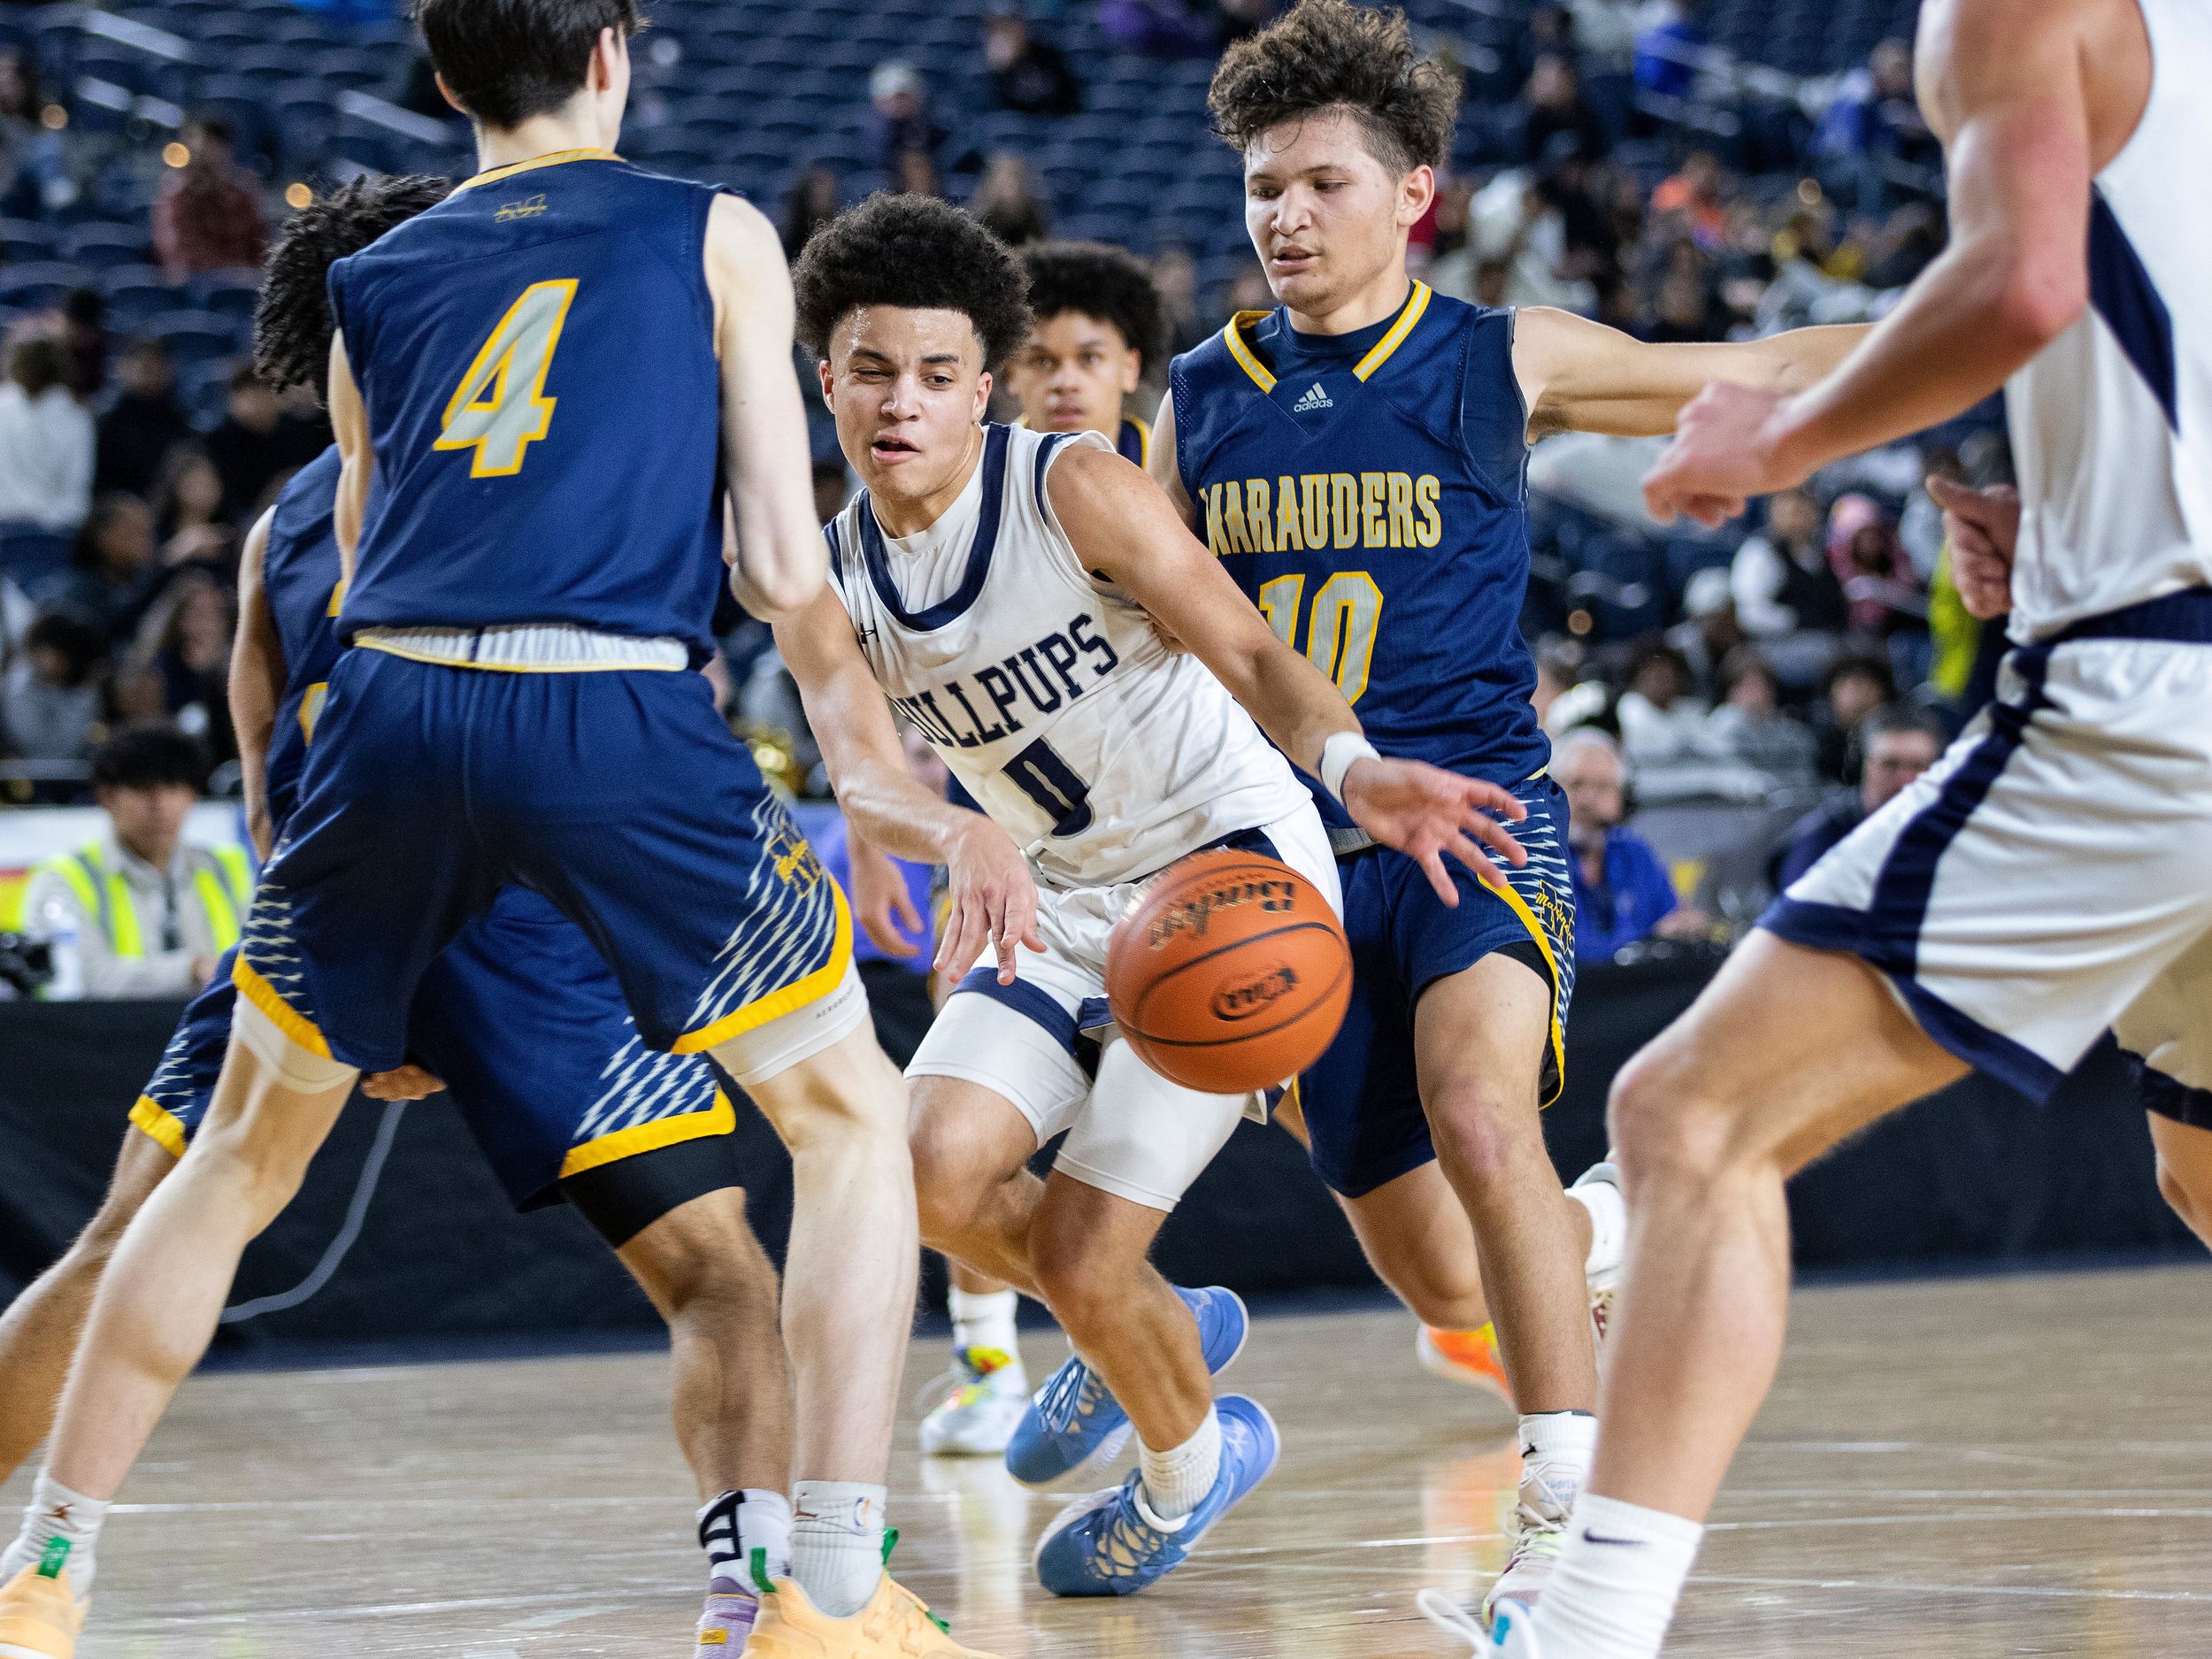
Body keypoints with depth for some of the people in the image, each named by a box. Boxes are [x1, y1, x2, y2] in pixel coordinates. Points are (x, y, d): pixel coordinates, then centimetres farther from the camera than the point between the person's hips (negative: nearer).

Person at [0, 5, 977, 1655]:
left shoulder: (374, 284, 23)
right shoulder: (716, 237, 14)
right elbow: (785, 576, 7)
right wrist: (781, 567, 31)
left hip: (392, 710, 3)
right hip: (620, 715, -3)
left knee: (249, 1146, 22)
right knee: (852, 1121, 13)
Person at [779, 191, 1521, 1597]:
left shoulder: (1076, 489, -17)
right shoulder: (826, 590, -4)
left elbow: (1251, 656, -17)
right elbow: (867, 783, -20)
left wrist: (1354, 767, -38)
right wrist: (964, 838, -44)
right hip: (1063, 901, 5)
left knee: (1082, 1260, -12)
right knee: (941, 1173, -16)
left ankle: (1192, 1457, 22)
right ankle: (1164, 1326, 16)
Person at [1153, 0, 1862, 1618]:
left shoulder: (1503, 363, -1)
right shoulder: (1200, 403, 7)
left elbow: (1762, 380, 4)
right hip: (1300, 851, 4)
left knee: (1477, 1116, -32)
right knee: (1420, 1263, 6)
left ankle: (1573, 1503, -29)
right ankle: (1592, 1241, 42)